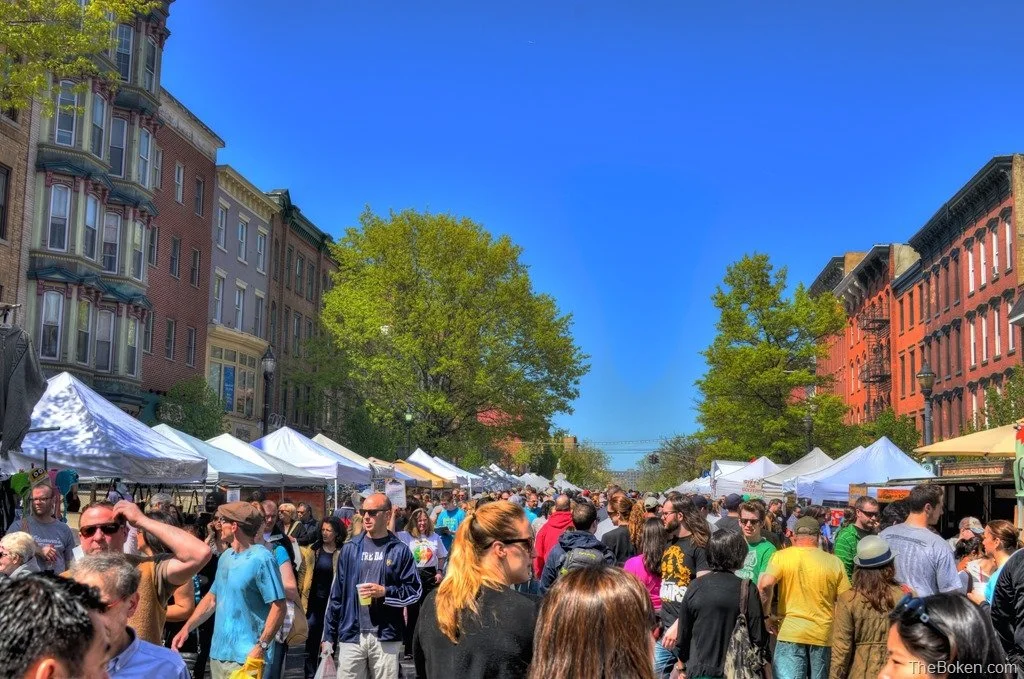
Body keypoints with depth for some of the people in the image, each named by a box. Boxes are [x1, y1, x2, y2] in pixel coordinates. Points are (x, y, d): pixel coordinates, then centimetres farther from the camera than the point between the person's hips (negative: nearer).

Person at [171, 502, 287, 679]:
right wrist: (186, 628, 8)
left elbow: (279, 607, -17)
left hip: (246, 657, -8)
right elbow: (212, 598, 18)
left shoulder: (262, 559, -15)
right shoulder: (225, 557, 9)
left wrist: (261, 647, -22)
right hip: (218, 652, 8)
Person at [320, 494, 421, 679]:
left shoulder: (400, 550, 1)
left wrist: (385, 592, -14)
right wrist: (329, 636, 7)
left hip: (386, 637, -2)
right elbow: (337, 594, 9)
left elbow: (414, 590, 1)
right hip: (352, 635, 2)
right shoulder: (350, 549, 7)